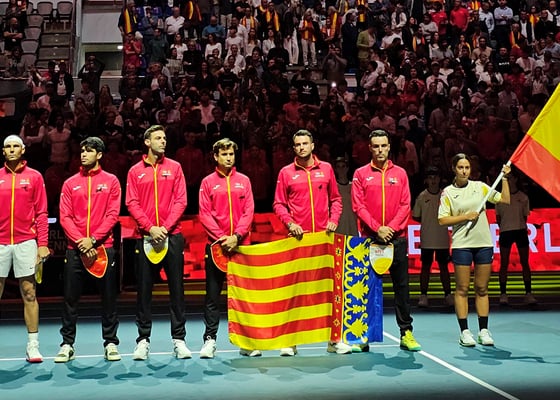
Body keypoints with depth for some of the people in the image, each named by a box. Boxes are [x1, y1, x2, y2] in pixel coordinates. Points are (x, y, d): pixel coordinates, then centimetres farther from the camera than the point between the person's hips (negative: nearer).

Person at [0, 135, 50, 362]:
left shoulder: (34, 177, 6)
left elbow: (41, 213, 3)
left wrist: (43, 244, -5)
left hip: (26, 243, -2)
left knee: (29, 294, 0)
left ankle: (33, 345, 5)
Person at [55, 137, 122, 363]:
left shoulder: (111, 181, 5)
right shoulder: (70, 183, 10)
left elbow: (112, 215, -3)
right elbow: (65, 217, 3)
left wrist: (93, 239, -13)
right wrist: (80, 241, -11)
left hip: (103, 248, -1)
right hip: (75, 249, 2)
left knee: (109, 297, 3)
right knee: (70, 298, 3)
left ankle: (111, 343, 13)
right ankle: (67, 344, 12)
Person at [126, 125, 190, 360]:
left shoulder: (174, 167, 8)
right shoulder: (135, 171, 7)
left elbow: (181, 201, 1)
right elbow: (132, 204, 1)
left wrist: (165, 227, -10)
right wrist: (150, 227, -12)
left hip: (172, 236, 0)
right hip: (145, 237, 0)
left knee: (176, 288, 2)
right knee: (144, 290, 3)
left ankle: (179, 339, 9)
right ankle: (143, 340, 12)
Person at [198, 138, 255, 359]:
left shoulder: (244, 181, 9)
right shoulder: (208, 182, 5)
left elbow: (249, 211, 2)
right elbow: (204, 214, -1)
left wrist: (236, 236, -11)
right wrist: (221, 237, -13)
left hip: (241, 245, 1)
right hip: (216, 245, -1)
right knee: (212, 295, 2)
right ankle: (210, 339, 9)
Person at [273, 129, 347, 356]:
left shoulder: (326, 169, 10)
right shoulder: (286, 172, 6)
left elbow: (336, 199, 14)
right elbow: (278, 204, 5)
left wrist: (334, 220, -1)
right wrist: (289, 223, -10)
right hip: (297, 237, -1)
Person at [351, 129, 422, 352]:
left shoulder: (400, 173, 10)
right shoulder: (361, 174, 5)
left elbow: (405, 205, 4)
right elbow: (358, 206, -1)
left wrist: (392, 227, -10)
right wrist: (377, 228, -11)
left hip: (396, 237, 1)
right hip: (369, 237, -1)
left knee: (401, 285, 2)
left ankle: (406, 332, 7)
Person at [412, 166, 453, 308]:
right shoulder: (422, 196, 0)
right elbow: (415, 217, 5)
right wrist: (426, 221, -4)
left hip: (442, 238, 1)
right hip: (426, 239, -1)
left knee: (443, 266, 8)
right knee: (425, 266, 3)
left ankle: (448, 295, 15)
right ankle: (423, 295, 10)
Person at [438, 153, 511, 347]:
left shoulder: (480, 186, 8)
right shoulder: (447, 192, 0)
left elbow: (505, 200, 11)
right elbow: (442, 220, -5)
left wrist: (504, 178, 5)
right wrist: (466, 216, -11)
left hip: (484, 244, 3)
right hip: (462, 245, -3)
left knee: (482, 289, 8)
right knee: (462, 289, 0)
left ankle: (484, 331, 14)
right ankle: (464, 331, 6)